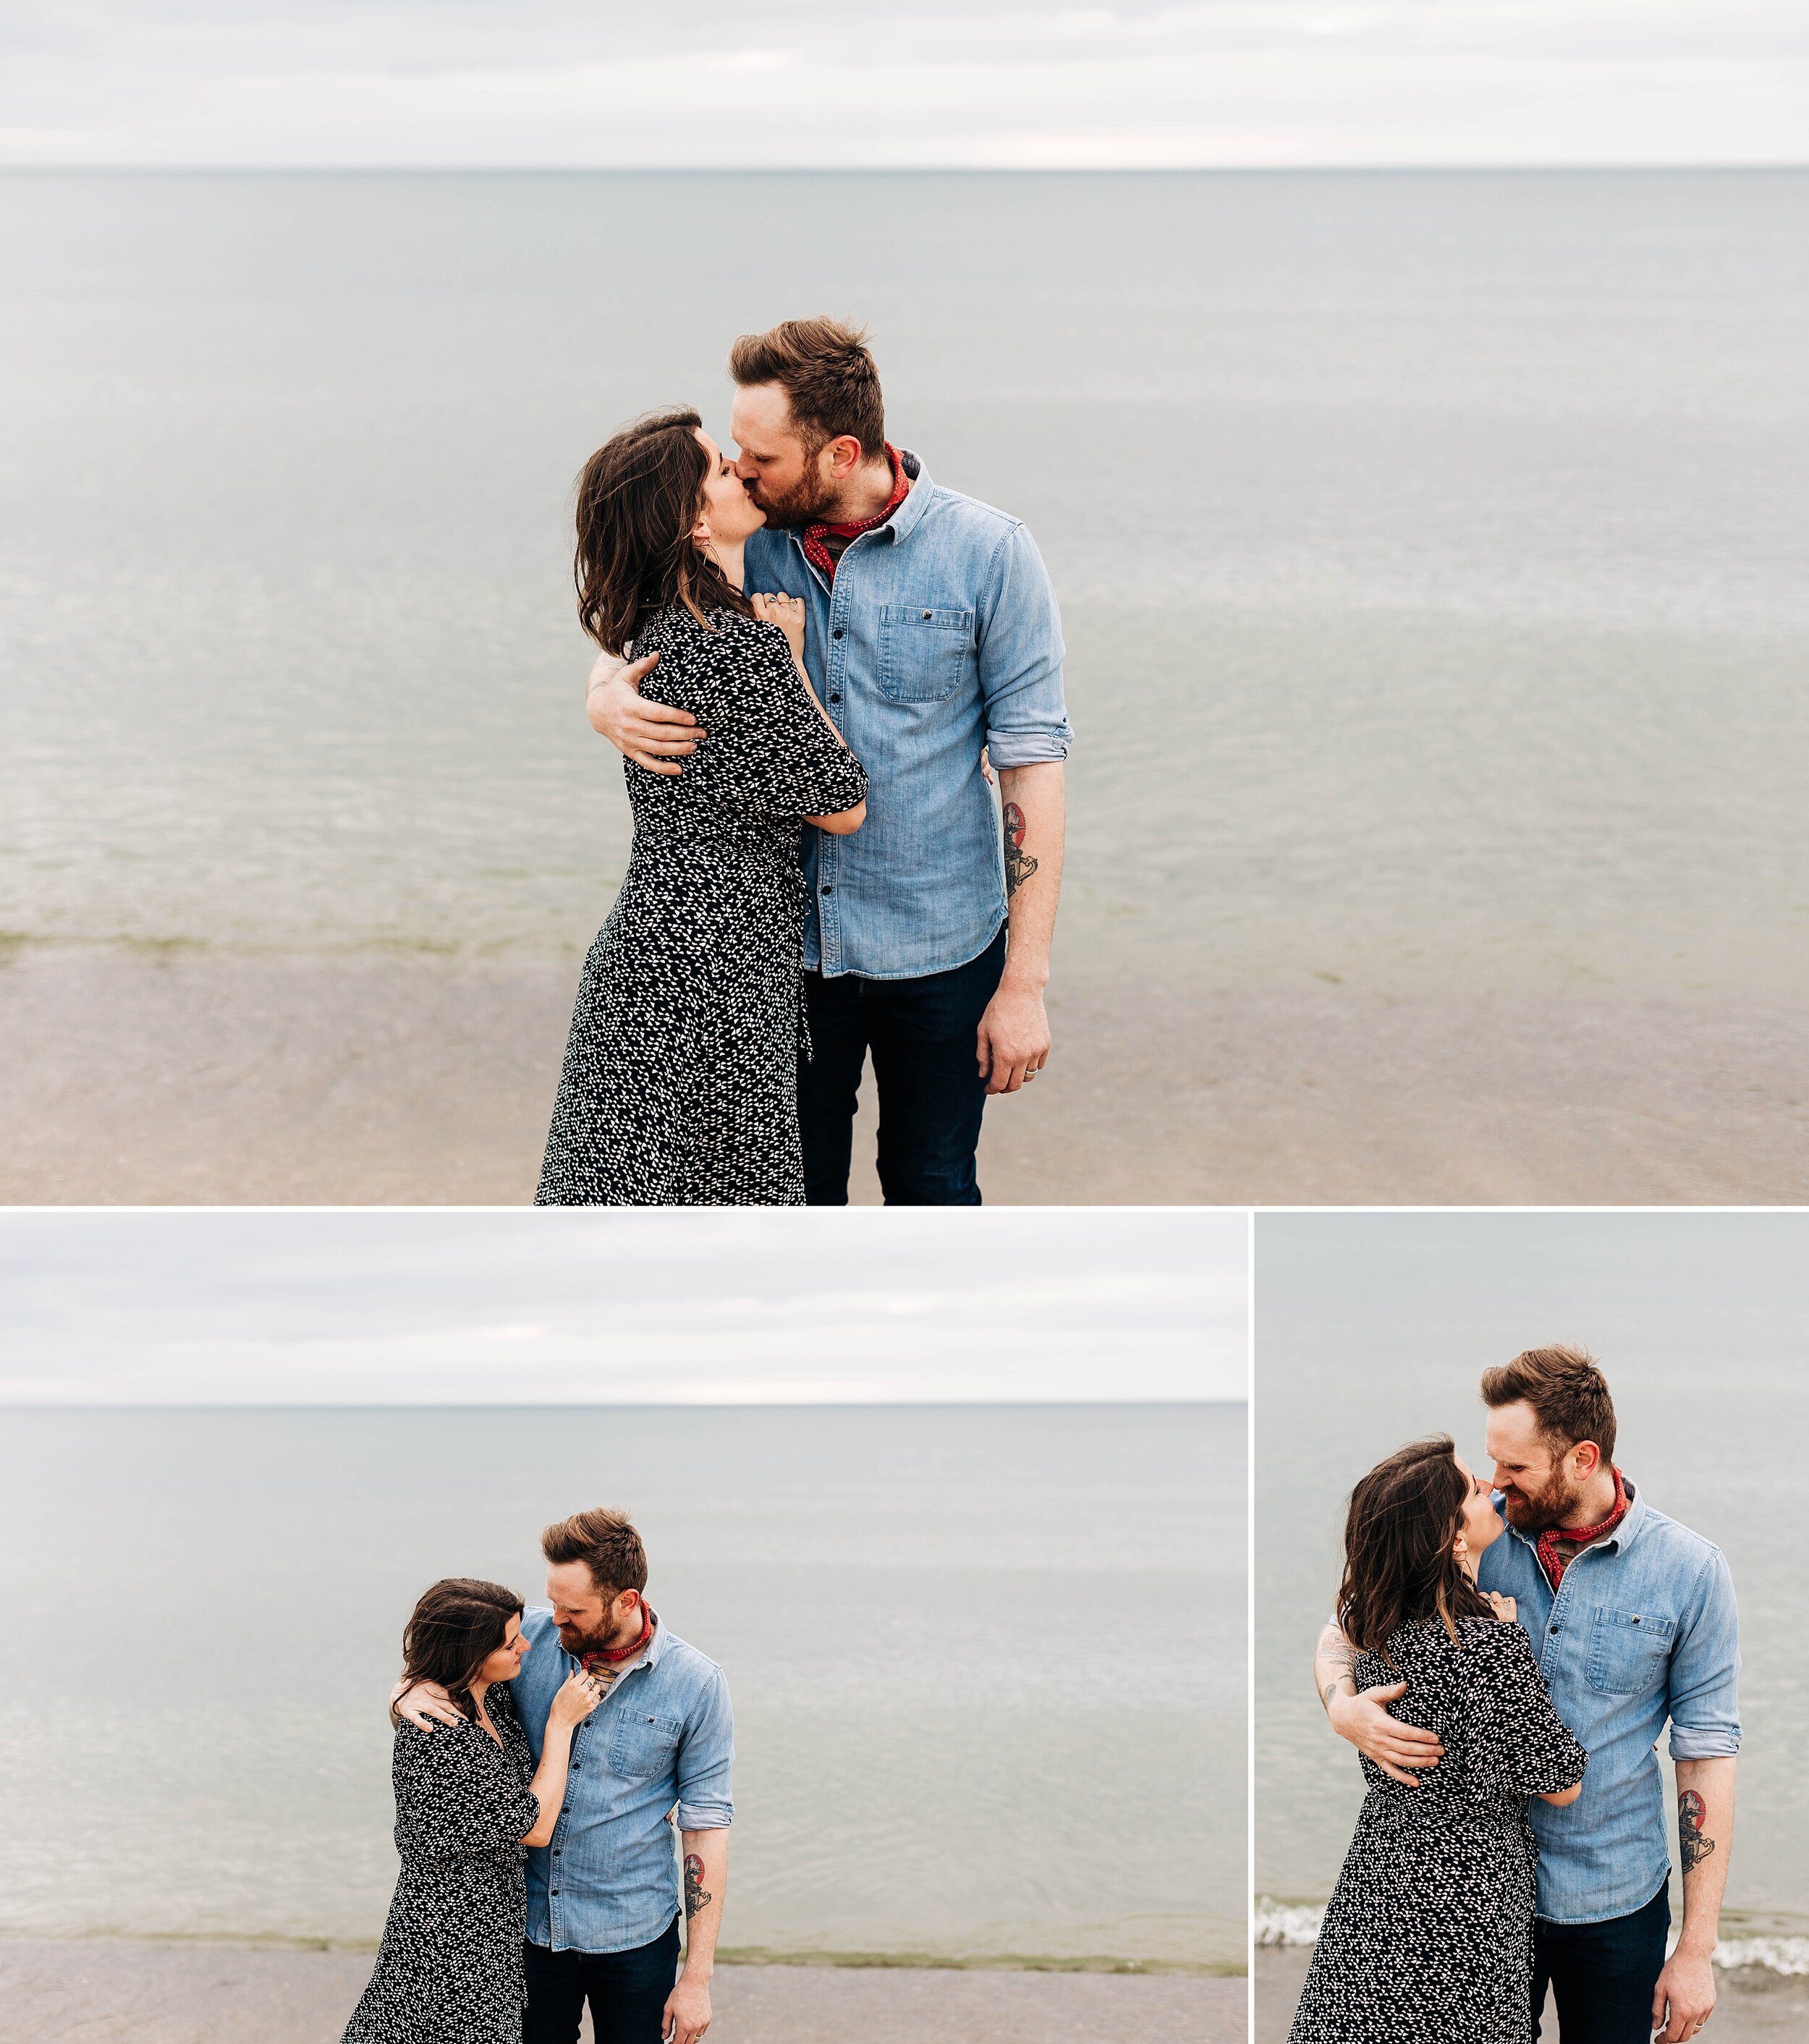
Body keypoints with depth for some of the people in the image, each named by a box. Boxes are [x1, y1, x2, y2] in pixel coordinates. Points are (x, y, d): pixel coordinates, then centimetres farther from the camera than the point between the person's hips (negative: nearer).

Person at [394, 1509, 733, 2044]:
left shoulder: (695, 1683, -10)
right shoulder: (531, 1636, -5)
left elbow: (706, 1823, -8)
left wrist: (697, 1978, -9)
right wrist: (409, 1694, -19)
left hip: (633, 1939, -2)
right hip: (529, 1923, 2)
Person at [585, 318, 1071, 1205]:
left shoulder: (988, 554, -11)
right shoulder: (748, 546, -1)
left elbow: (1031, 762, -9)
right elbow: (629, 648, 7)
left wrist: (1025, 982, -12)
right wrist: (607, 701, -21)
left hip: (935, 952, -3)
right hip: (782, 942, 3)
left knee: (931, 1189, 12)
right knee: (791, 1195, 12)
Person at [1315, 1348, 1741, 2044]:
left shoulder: (1689, 1570, -9)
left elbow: (1706, 1752, -6)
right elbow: (1343, 1632, 4)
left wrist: (1698, 1949, -7)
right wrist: (1345, 1707, -21)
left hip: (1616, 1904, -1)